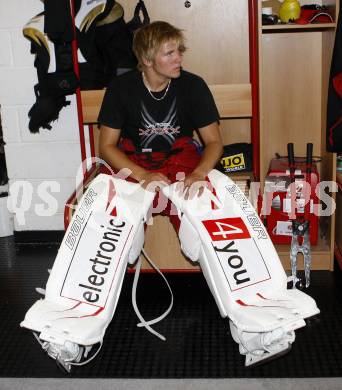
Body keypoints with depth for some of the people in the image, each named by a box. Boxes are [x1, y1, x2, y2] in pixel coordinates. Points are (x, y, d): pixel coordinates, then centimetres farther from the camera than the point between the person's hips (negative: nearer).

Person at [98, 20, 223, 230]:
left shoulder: (193, 85, -5)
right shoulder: (121, 87, -6)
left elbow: (214, 141, -3)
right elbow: (107, 146, -6)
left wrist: (199, 173, -27)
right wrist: (143, 176, -24)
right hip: (132, 164, 0)